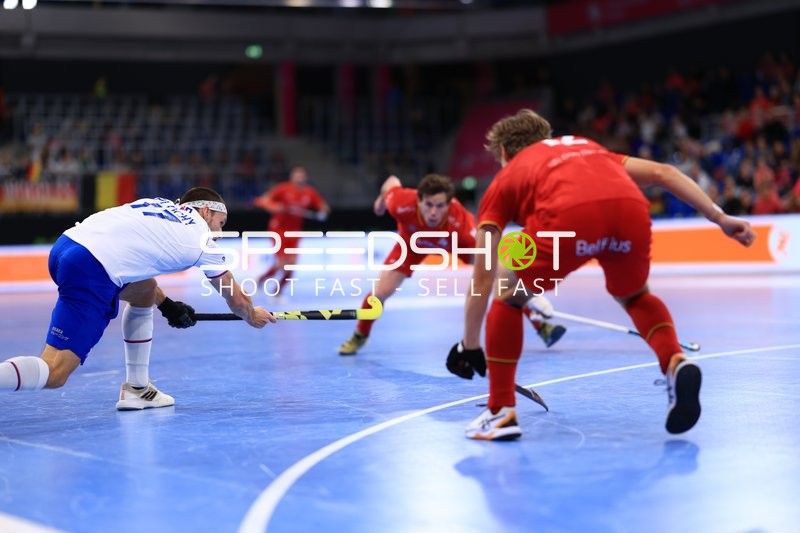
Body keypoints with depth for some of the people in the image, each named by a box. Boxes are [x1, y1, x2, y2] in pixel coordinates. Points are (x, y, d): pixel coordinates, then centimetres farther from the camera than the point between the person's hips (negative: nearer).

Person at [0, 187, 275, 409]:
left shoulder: (159, 204, 28)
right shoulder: (202, 241, 14)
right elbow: (237, 300, 26)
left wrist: (166, 305, 36)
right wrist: (253, 316, 47)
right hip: (91, 274, -8)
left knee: (145, 290, 28)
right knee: (54, 374, -10)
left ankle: (136, 389, 27)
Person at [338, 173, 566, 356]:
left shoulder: (461, 222, -46)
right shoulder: (401, 205, -42)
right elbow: (392, 181, -18)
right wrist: (381, 200, 5)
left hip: (457, 244, -1)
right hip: (413, 243, 1)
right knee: (381, 292, -9)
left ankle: (540, 326, 9)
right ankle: (360, 335, 21)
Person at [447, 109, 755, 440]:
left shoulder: (505, 180, 33)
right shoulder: (587, 148, 42)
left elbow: (482, 279, 29)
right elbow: (661, 172, 27)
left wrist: (469, 347, 36)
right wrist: (719, 218, 25)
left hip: (567, 216, -3)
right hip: (631, 212, 3)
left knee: (508, 296, 25)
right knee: (635, 297, 34)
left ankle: (501, 412, 20)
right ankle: (676, 363, 7)